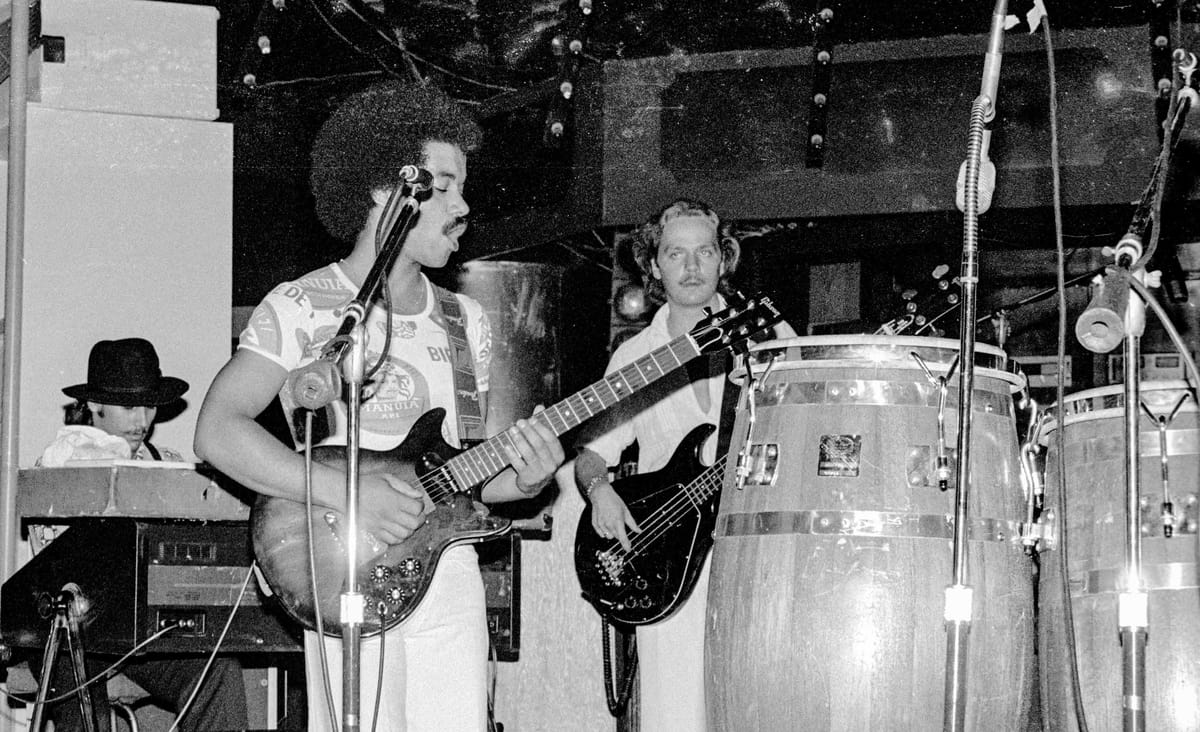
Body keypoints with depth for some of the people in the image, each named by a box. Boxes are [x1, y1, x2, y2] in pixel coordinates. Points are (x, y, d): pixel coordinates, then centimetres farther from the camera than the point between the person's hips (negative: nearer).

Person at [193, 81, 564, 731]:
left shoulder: (465, 322, 15)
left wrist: (524, 480, -4)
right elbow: (218, 433, -14)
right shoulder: (301, 309, -4)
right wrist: (346, 492, -22)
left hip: (449, 572, 5)